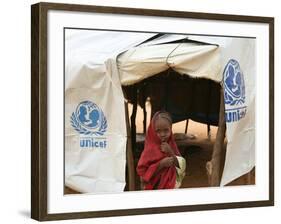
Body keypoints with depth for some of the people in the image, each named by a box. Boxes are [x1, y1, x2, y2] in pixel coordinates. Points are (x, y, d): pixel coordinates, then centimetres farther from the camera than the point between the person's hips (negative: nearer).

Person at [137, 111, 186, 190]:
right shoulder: (150, 149, -15)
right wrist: (161, 164, -26)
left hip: (172, 187, 5)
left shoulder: (171, 145, -1)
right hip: (155, 189, -5)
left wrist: (171, 153, -17)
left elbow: (182, 167, -2)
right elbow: (142, 172, -18)